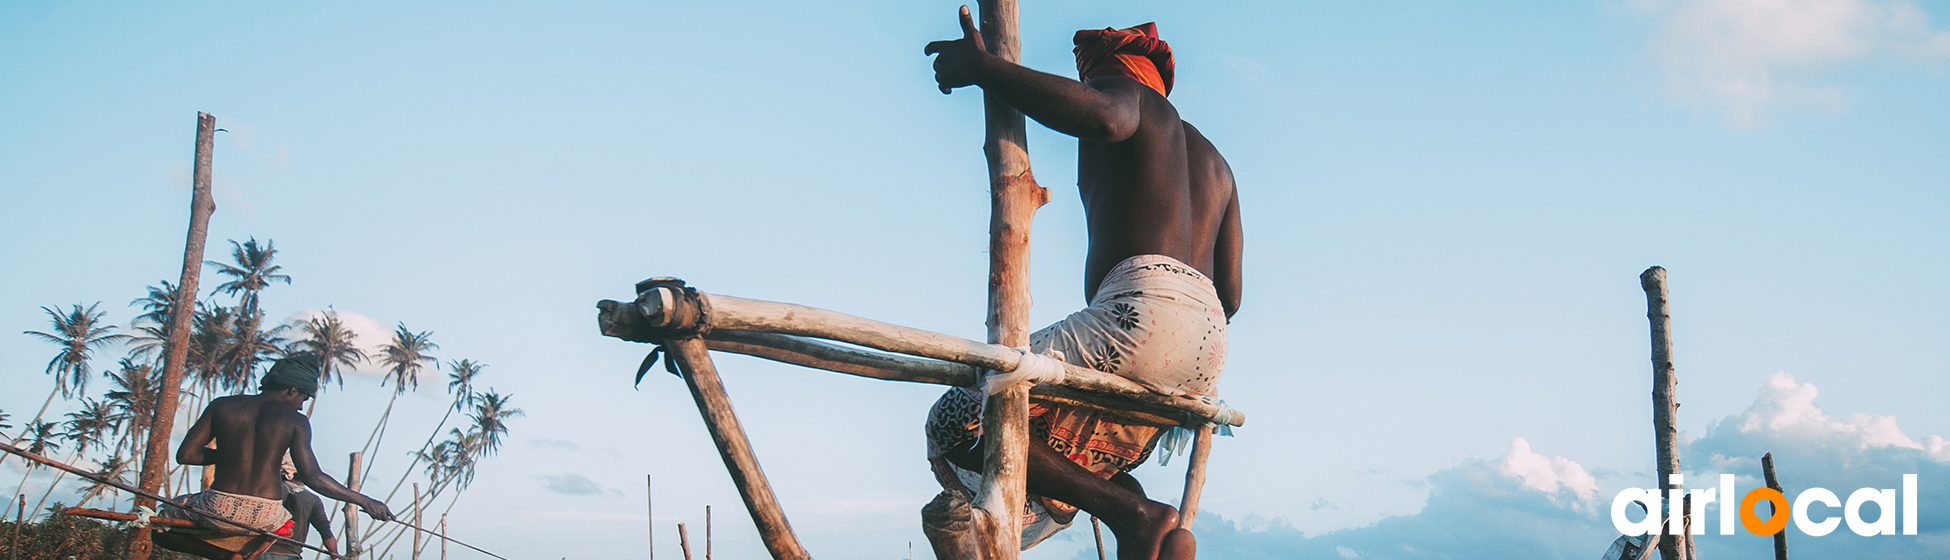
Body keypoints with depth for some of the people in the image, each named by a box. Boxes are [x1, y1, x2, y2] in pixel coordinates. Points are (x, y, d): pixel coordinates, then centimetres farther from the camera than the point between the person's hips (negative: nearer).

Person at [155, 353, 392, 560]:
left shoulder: (222, 406, 3)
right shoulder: (295, 421, -4)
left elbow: (185, 455, 3)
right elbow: (313, 477, -11)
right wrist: (363, 501, -4)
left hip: (220, 511, -1)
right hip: (266, 518, 1)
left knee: (159, 525, 25)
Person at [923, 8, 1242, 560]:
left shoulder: (1128, 91, 9)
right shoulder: (1215, 163, 33)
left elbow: (1103, 116, -20)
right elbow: (1230, 295, 25)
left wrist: (981, 68, -13)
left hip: (1143, 312, -9)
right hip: (1208, 348, 9)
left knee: (957, 423, -6)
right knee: (1072, 465, 27)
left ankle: (1135, 516, -17)